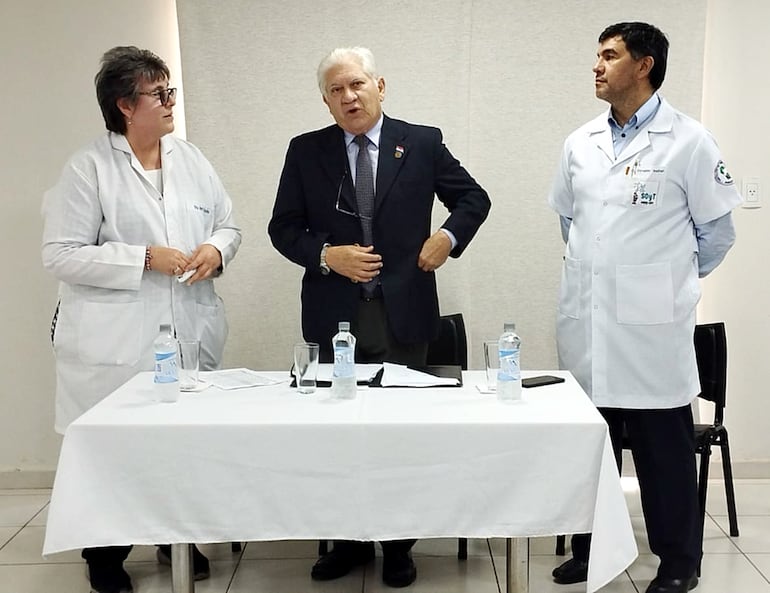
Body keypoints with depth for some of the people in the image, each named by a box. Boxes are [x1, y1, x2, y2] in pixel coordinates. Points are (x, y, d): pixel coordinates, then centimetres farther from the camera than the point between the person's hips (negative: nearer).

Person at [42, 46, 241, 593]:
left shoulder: (192, 160, 10)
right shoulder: (88, 169, -5)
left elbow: (228, 225, 16)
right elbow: (61, 254, -9)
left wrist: (216, 249, -7)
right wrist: (144, 258, -16)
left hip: (192, 332, 5)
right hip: (117, 342, -4)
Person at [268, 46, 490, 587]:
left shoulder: (423, 143, 1)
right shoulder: (306, 152, 4)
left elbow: (474, 198, 11)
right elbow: (284, 228, 4)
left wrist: (448, 236, -7)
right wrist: (326, 255, -13)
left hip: (403, 312, -1)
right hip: (335, 314, 1)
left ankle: (398, 545, 24)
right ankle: (350, 540, 27)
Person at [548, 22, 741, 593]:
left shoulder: (687, 140, -6)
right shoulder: (581, 144, 8)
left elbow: (717, 230, 0)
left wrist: (671, 283, 8)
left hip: (652, 325, -4)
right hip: (585, 321, 5)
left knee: (664, 449, 6)